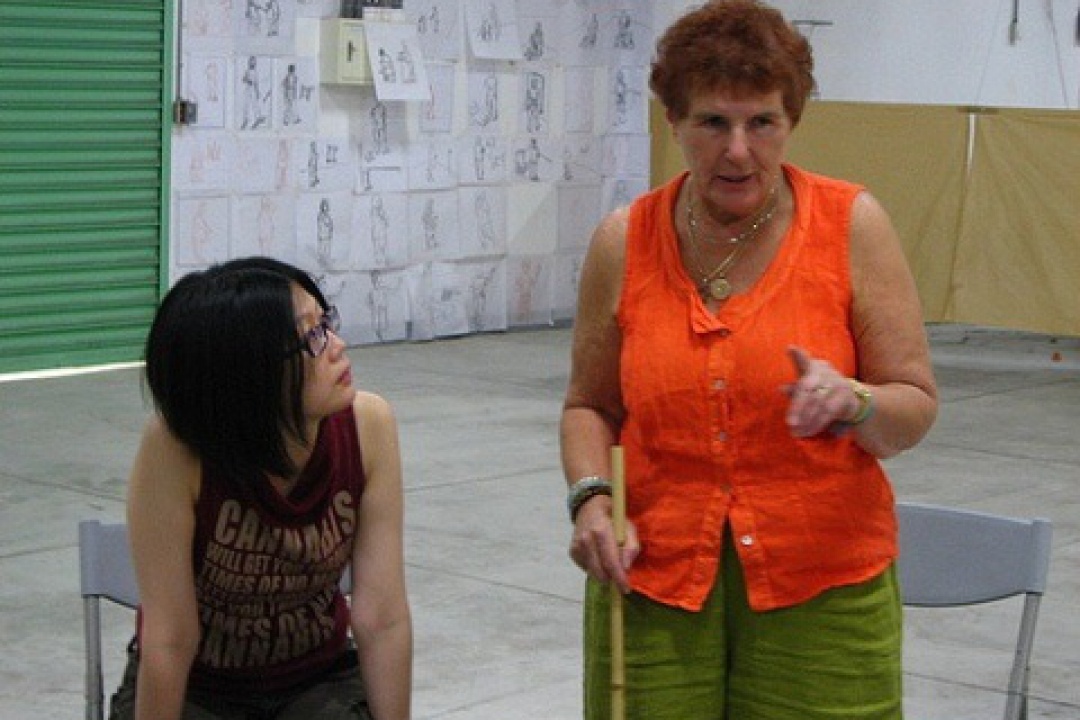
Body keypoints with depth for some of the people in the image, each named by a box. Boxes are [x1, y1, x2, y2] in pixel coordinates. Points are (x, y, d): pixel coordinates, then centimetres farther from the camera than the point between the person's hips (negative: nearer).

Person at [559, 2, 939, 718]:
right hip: (652, 582, 1)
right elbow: (589, 406, 12)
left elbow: (917, 407, -2)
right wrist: (590, 496, -6)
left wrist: (852, 402, -22)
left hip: (824, 588, -1)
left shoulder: (853, 224, -4)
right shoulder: (623, 241, 1)